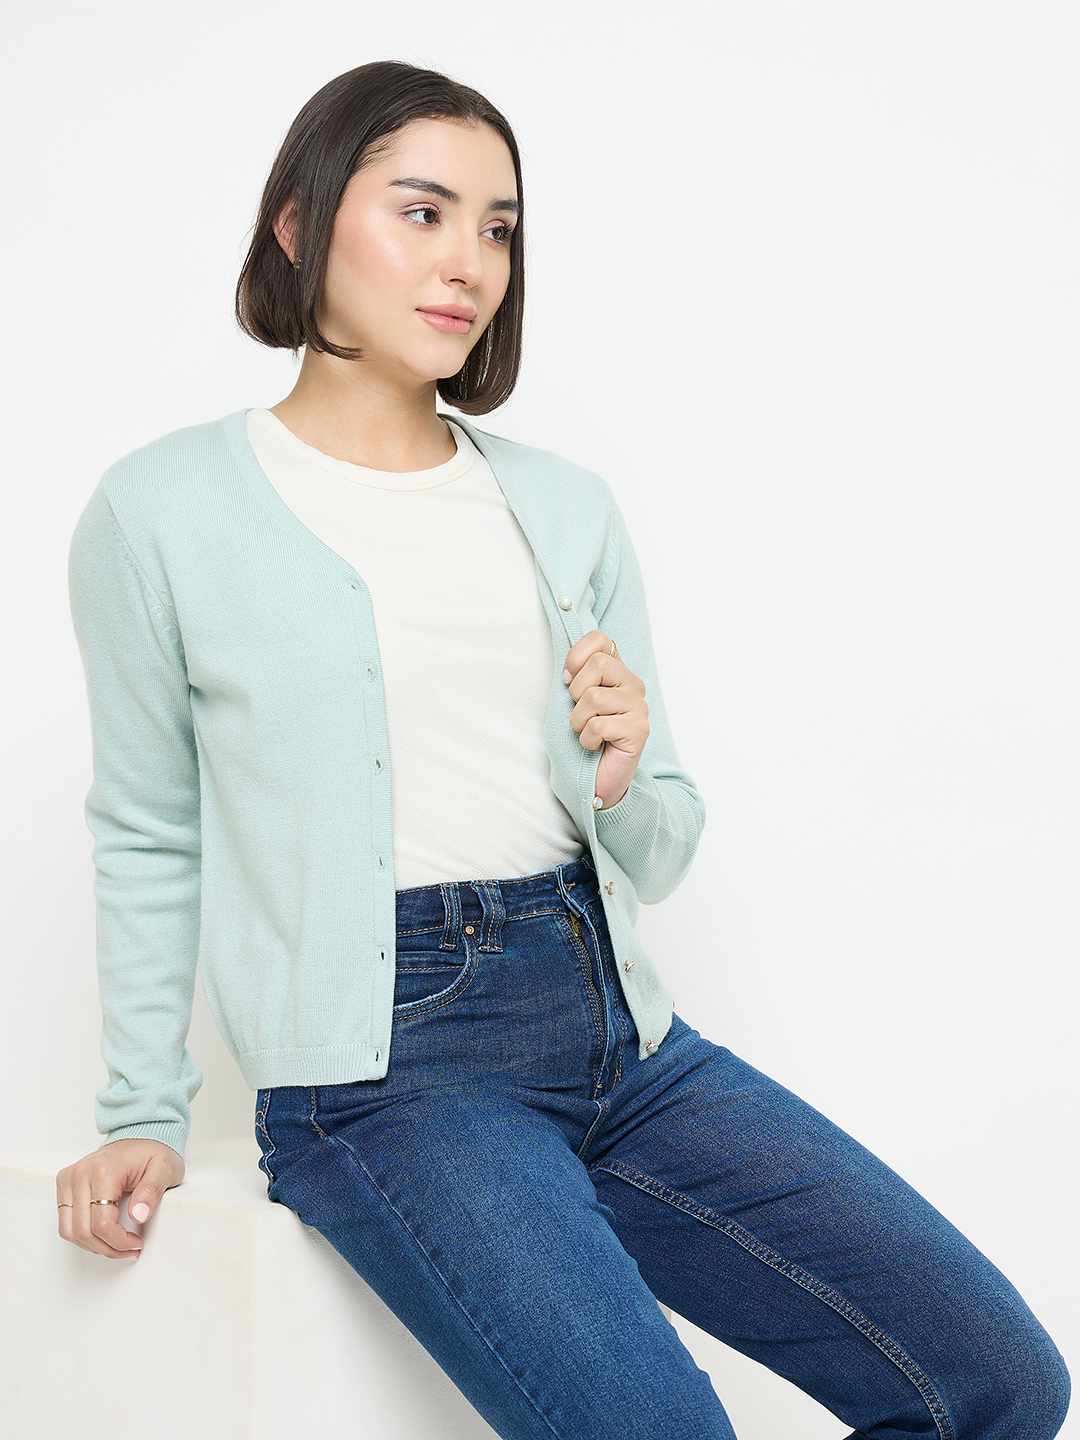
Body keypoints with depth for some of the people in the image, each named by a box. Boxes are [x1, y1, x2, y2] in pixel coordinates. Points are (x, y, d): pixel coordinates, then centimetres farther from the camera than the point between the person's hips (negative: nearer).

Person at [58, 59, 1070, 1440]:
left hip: (614, 1022, 5)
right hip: (379, 1056, -4)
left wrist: (622, 785, -6)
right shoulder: (161, 512, 1)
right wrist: (143, 1113, 8)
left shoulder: (569, 507, 12)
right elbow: (147, 835, 11)